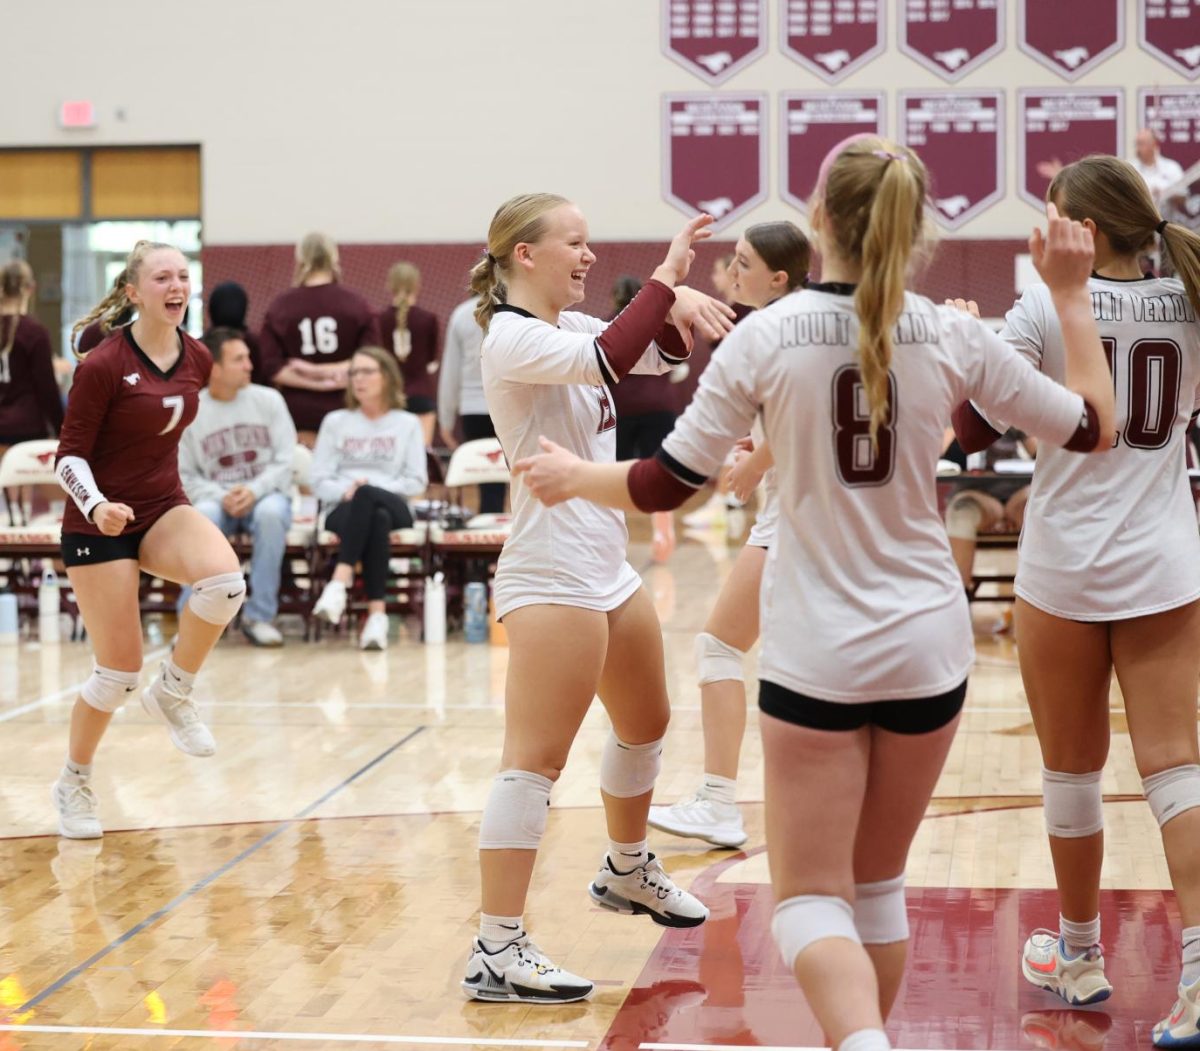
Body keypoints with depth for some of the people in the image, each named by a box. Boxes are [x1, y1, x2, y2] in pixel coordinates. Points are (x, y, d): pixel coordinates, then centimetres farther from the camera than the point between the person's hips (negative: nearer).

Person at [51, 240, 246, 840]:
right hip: (100, 524, -5)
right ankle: (73, 783, 21)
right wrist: (97, 506, -31)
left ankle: (173, 691, -5)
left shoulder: (198, 360, 1)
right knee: (120, 670, -4)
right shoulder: (102, 366, -16)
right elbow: (69, 456, -13)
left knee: (224, 580, -29)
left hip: (164, 509, 5)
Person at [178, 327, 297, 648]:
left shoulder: (269, 400, 2)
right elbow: (186, 476, -1)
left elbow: (285, 461, -1)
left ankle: (259, 615, -27)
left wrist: (254, 491, -18)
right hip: (216, 499, 0)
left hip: (264, 495, 0)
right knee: (201, 517, -36)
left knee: (271, 513, -36)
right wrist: (221, 497, -18)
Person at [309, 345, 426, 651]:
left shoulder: (407, 424, 17)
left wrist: (368, 489, -9)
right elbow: (319, 481, 9)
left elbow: (416, 482, 6)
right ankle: (377, 613, -53)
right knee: (377, 519, -40)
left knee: (368, 497, -40)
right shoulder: (335, 422, 20)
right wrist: (345, 491, -14)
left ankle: (340, 581, -52)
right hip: (345, 510, 0)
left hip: (395, 508, 0)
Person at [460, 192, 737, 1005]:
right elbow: (608, 361, -32)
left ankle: (628, 870, 46)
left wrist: (682, 306, -5)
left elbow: (660, 355, 16)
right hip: (552, 578, -10)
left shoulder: (572, 325, 10)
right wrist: (665, 278, -25)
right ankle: (497, 950, -12)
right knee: (536, 759, -13)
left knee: (646, 724, 24)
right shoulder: (512, 336, -16)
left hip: (609, 566, 10)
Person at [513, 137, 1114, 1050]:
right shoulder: (953, 336, -5)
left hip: (817, 655, -3)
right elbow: (1093, 429, 6)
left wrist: (572, 477, 14)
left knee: (810, 897, 1)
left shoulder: (767, 337, -10)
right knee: (880, 886, 19)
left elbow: (666, 484, -5)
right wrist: (1073, 296, 14)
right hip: (928, 648, 3)